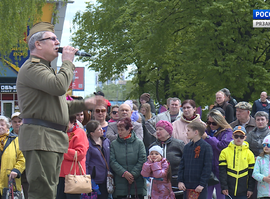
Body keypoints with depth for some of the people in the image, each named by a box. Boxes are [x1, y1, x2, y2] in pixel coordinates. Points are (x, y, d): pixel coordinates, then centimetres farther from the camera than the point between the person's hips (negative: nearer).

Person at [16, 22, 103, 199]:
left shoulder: (45, 69, 27)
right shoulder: (32, 68, -9)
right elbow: (59, 86, -25)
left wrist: (85, 104, 21)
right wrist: (68, 62, -8)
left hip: (53, 139, 11)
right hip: (40, 139, -11)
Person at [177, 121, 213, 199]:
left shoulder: (206, 147, -7)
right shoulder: (187, 147, 11)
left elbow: (207, 167, -10)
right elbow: (182, 165, 13)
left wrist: (202, 184, -14)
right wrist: (180, 181, 2)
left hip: (200, 187, -6)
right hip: (187, 186, 6)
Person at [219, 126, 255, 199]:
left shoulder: (249, 154, 5)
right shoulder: (225, 152, 2)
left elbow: (251, 173, 6)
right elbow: (222, 171, 0)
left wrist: (250, 189, 1)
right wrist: (224, 187, -6)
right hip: (229, 191, 0)